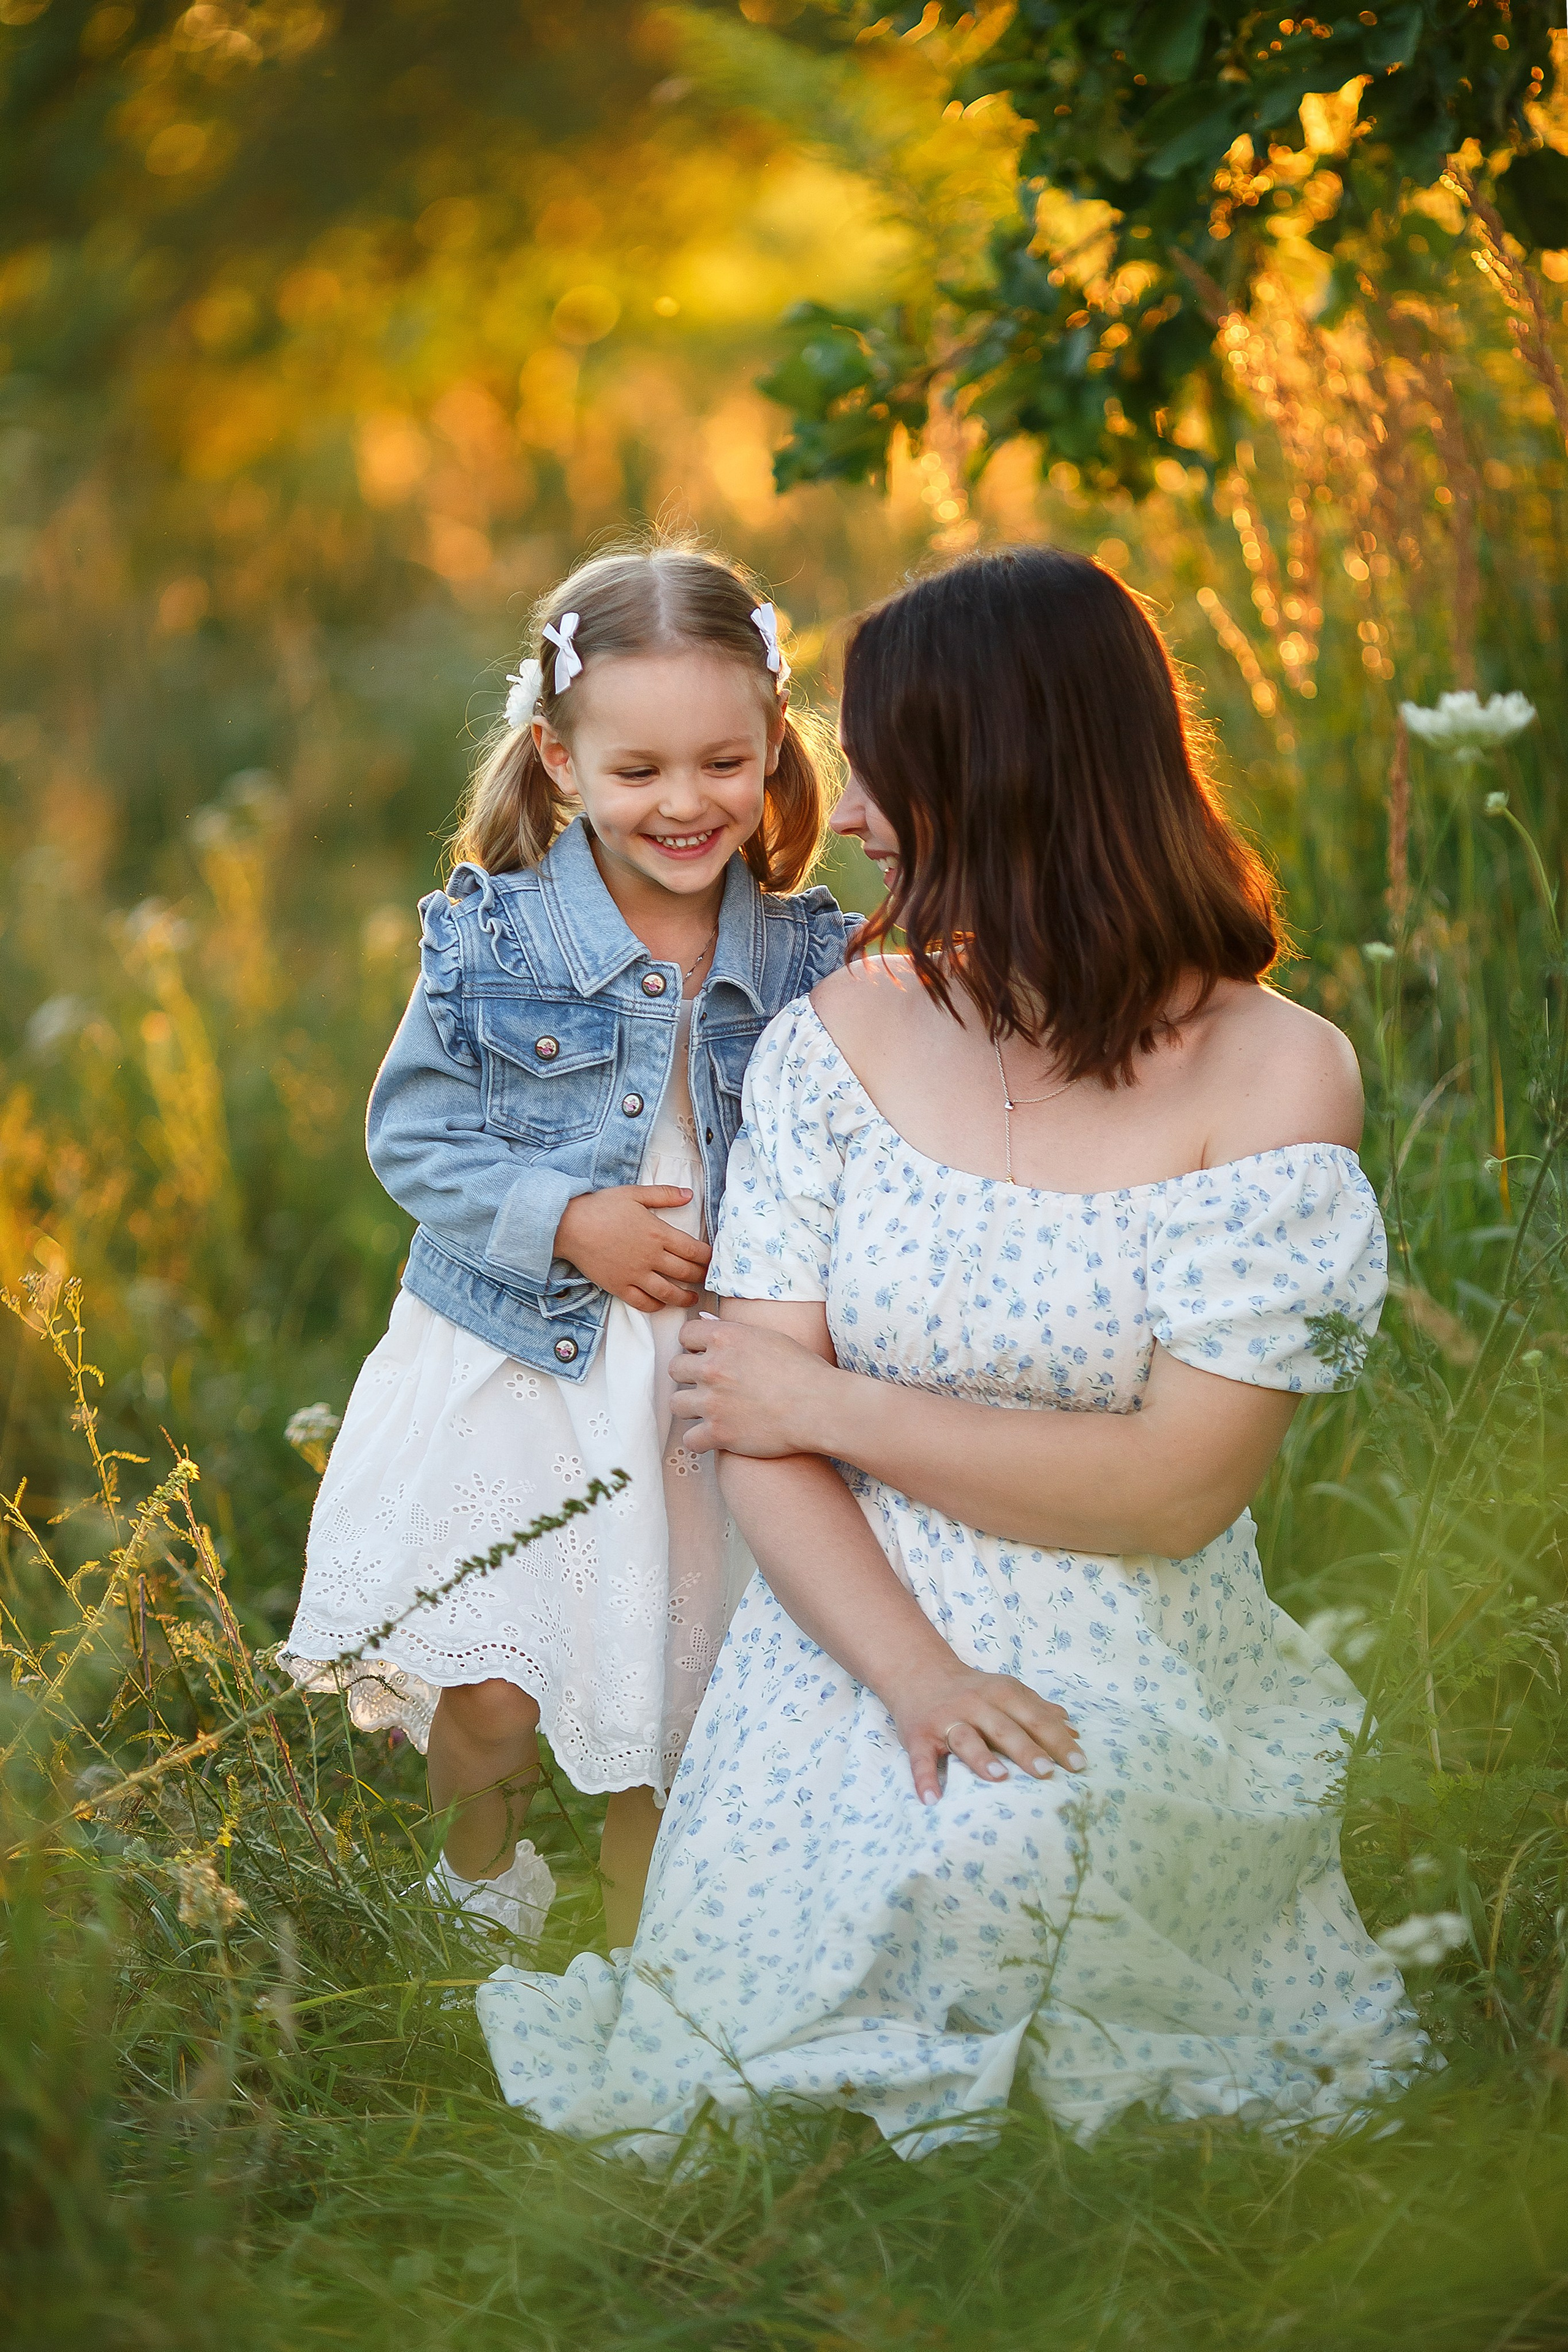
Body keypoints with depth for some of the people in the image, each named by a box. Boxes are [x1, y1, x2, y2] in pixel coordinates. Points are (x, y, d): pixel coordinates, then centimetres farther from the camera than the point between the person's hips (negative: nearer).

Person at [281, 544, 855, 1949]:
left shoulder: (808, 959, -2)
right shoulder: (493, 937, -8)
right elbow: (412, 1132, -5)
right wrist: (565, 1218, -17)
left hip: (706, 1375, 2)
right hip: (515, 1362, -2)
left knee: (660, 1688, 10)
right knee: (488, 1699, -7)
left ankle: (634, 1950, 35)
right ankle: (481, 1883, 27)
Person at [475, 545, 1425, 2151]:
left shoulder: (1275, 1079, -6)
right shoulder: (840, 1036, 4)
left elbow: (1179, 1486, -12)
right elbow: (759, 1434, -3)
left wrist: (833, 1407, -6)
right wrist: (913, 1675, -20)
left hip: (1137, 1690, -2)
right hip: (847, 1655, 2)